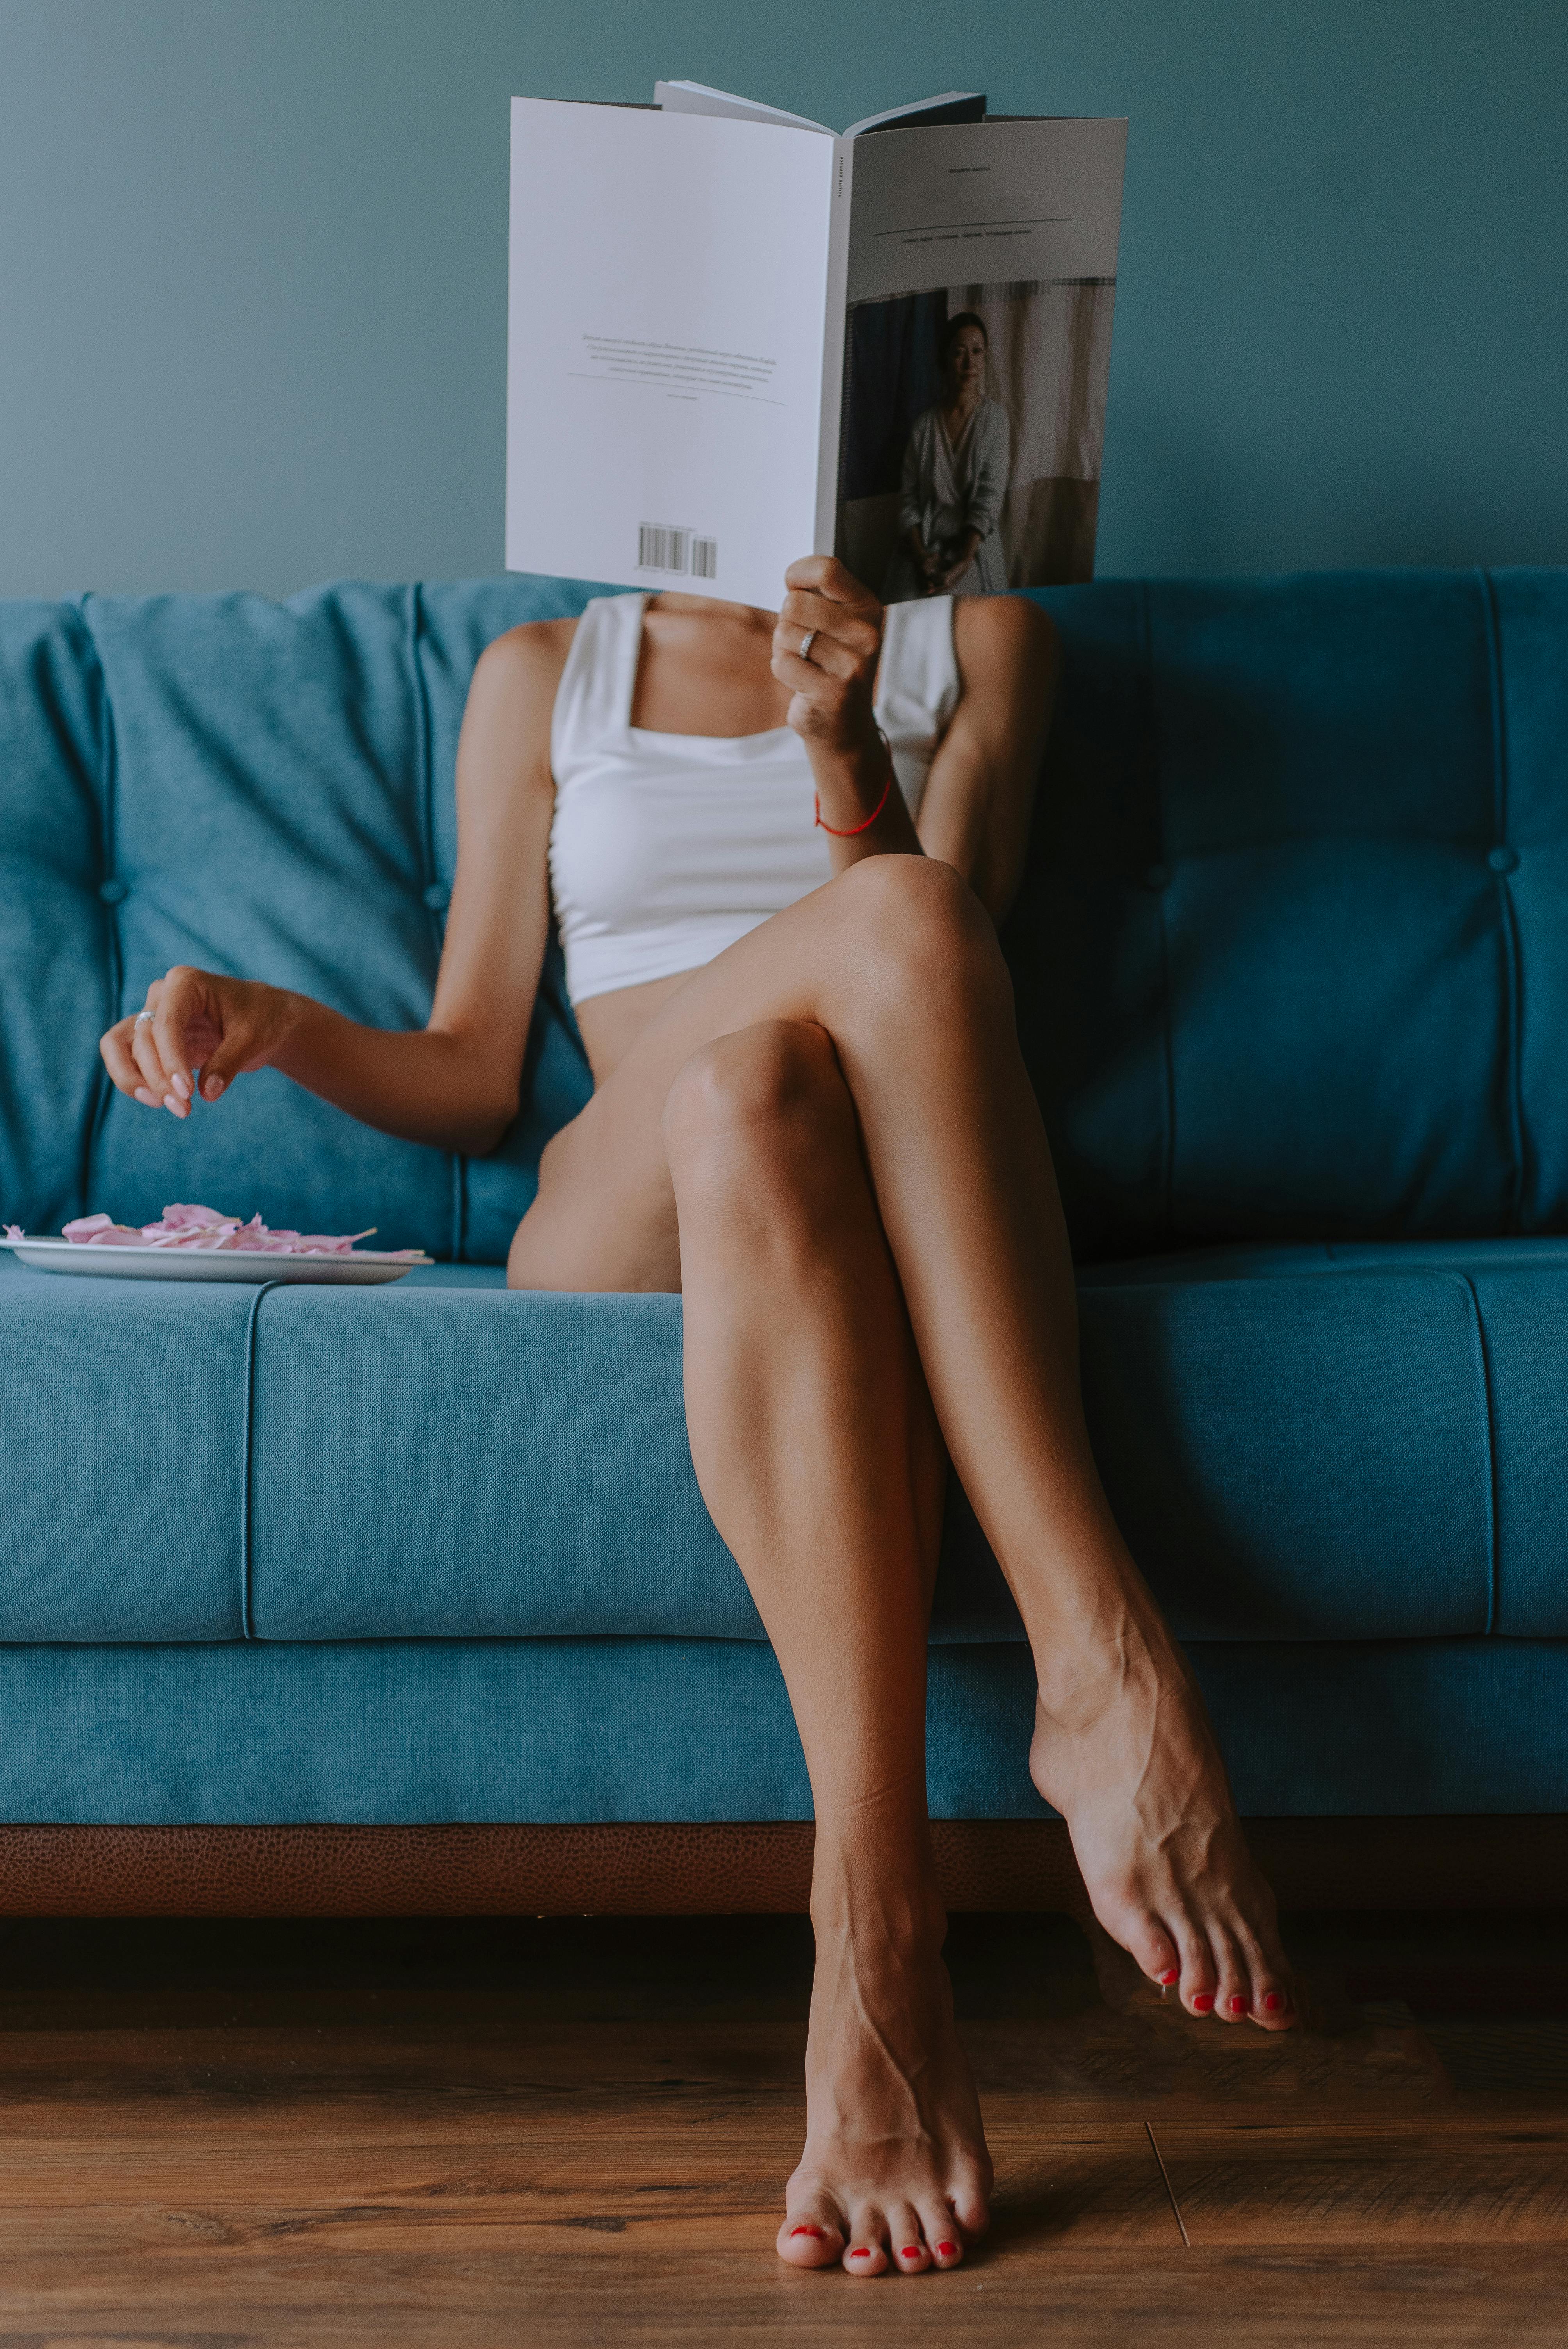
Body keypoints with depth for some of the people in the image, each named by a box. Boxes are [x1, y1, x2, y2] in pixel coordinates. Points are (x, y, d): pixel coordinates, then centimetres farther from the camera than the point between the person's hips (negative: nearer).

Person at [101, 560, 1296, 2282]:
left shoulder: (976, 641, 20)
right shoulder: (544, 672, 22)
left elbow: (933, 956, 3)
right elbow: (469, 1080, 18)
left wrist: (842, 750, -13)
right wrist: (274, 1026, -1)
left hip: (924, 1227, 0)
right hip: (619, 1225, 0)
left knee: (831, 1000, -36)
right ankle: (1106, 1662, -44)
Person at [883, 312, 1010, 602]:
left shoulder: (994, 418, 2)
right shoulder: (923, 427, 8)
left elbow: (989, 501, -7)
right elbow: (909, 502, 5)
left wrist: (963, 564, -18)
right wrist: (921, 557, -13)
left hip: (973, 554, -2)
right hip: (924, 551, 2)